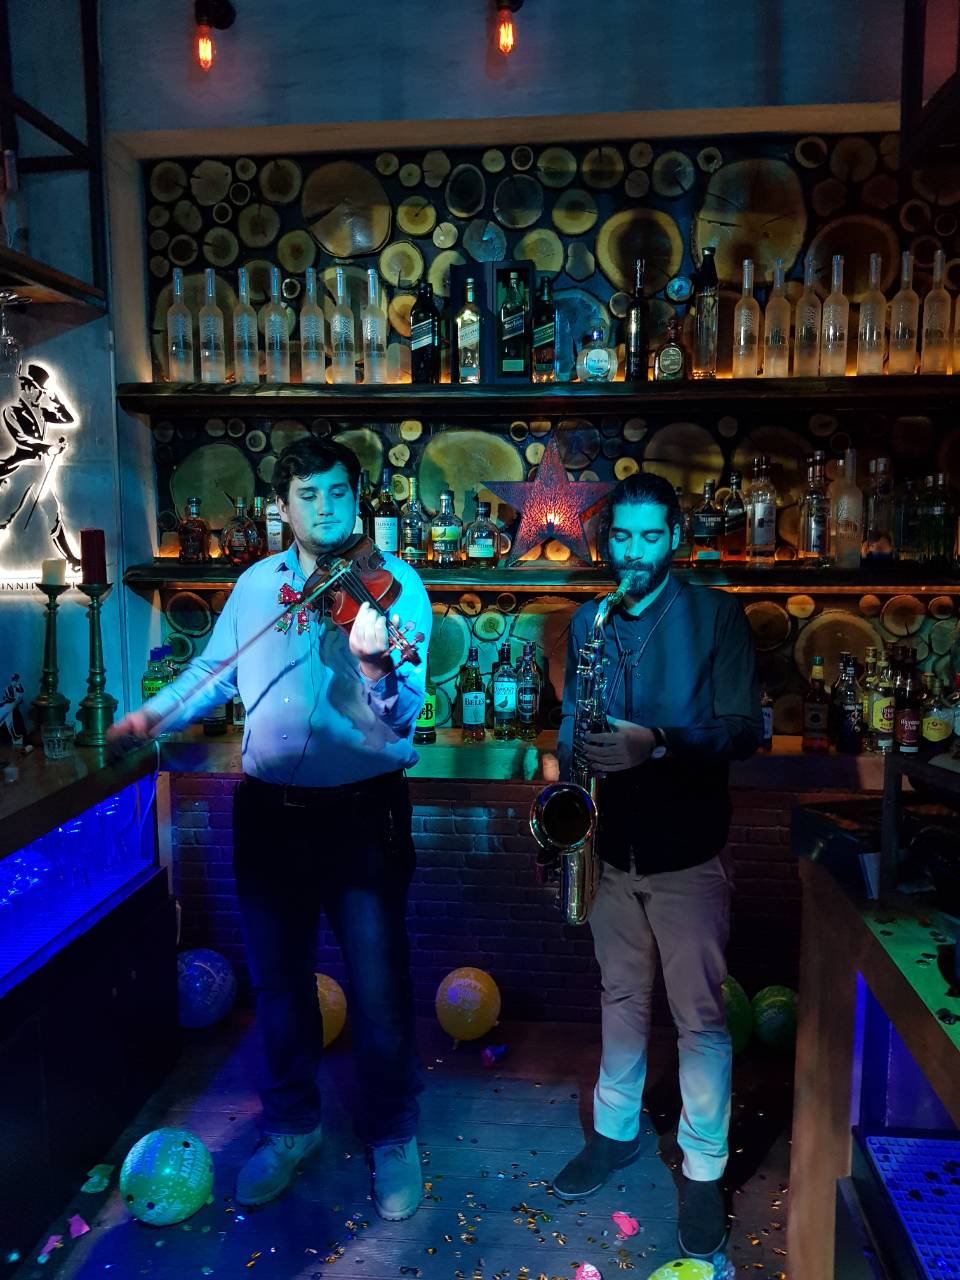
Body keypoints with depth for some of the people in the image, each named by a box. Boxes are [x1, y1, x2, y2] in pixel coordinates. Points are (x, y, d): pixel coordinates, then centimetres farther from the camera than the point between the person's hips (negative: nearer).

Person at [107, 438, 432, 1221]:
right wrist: (153, 714, 3)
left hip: (362, 812, -4)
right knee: (279, 981, 19)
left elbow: (405, 713, -19)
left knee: (379, 987, 6)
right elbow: (215, 669, 17)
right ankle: (291, 1126, 43)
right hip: (269, 810, 4)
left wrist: (375, 663, -39)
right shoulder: (256, 584, 4)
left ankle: (392, 1138, 33)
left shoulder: (394, 582, -10)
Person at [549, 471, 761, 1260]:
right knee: (622, 997, 19)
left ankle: (705, 1168, 24)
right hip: (612, 844, 4)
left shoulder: (716, 614, -8)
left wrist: (659, 743, -27)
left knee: (700, 1014, 6)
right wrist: (568, 779, -5)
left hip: (687, 849, -4)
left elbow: (746, 728, -13)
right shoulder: (587, 621, 4)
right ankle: (617, 1131, 37)